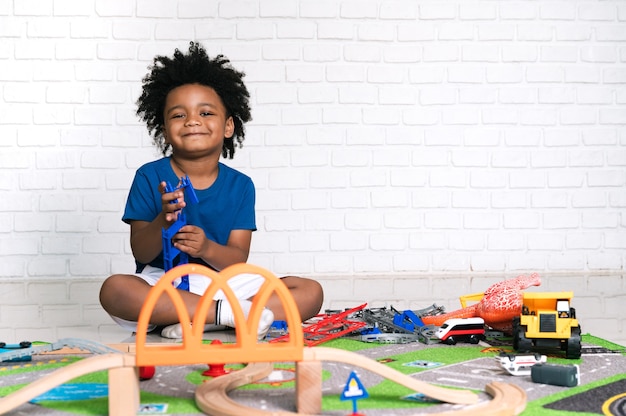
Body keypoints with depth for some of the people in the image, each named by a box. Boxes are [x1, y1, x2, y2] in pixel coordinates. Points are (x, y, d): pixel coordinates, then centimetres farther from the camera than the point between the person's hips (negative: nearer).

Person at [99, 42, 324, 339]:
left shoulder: (240, 185, 4)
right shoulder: (150, 177, 0)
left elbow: (238, 259, -3)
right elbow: (141, 253, -4)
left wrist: (206, 248, -26)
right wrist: (163, 221, -25)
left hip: (223, 282, 2)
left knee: (311, 292, -13)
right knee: (114, 289, -35)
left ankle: (200, 322, -24)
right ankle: (234, 313, -27)